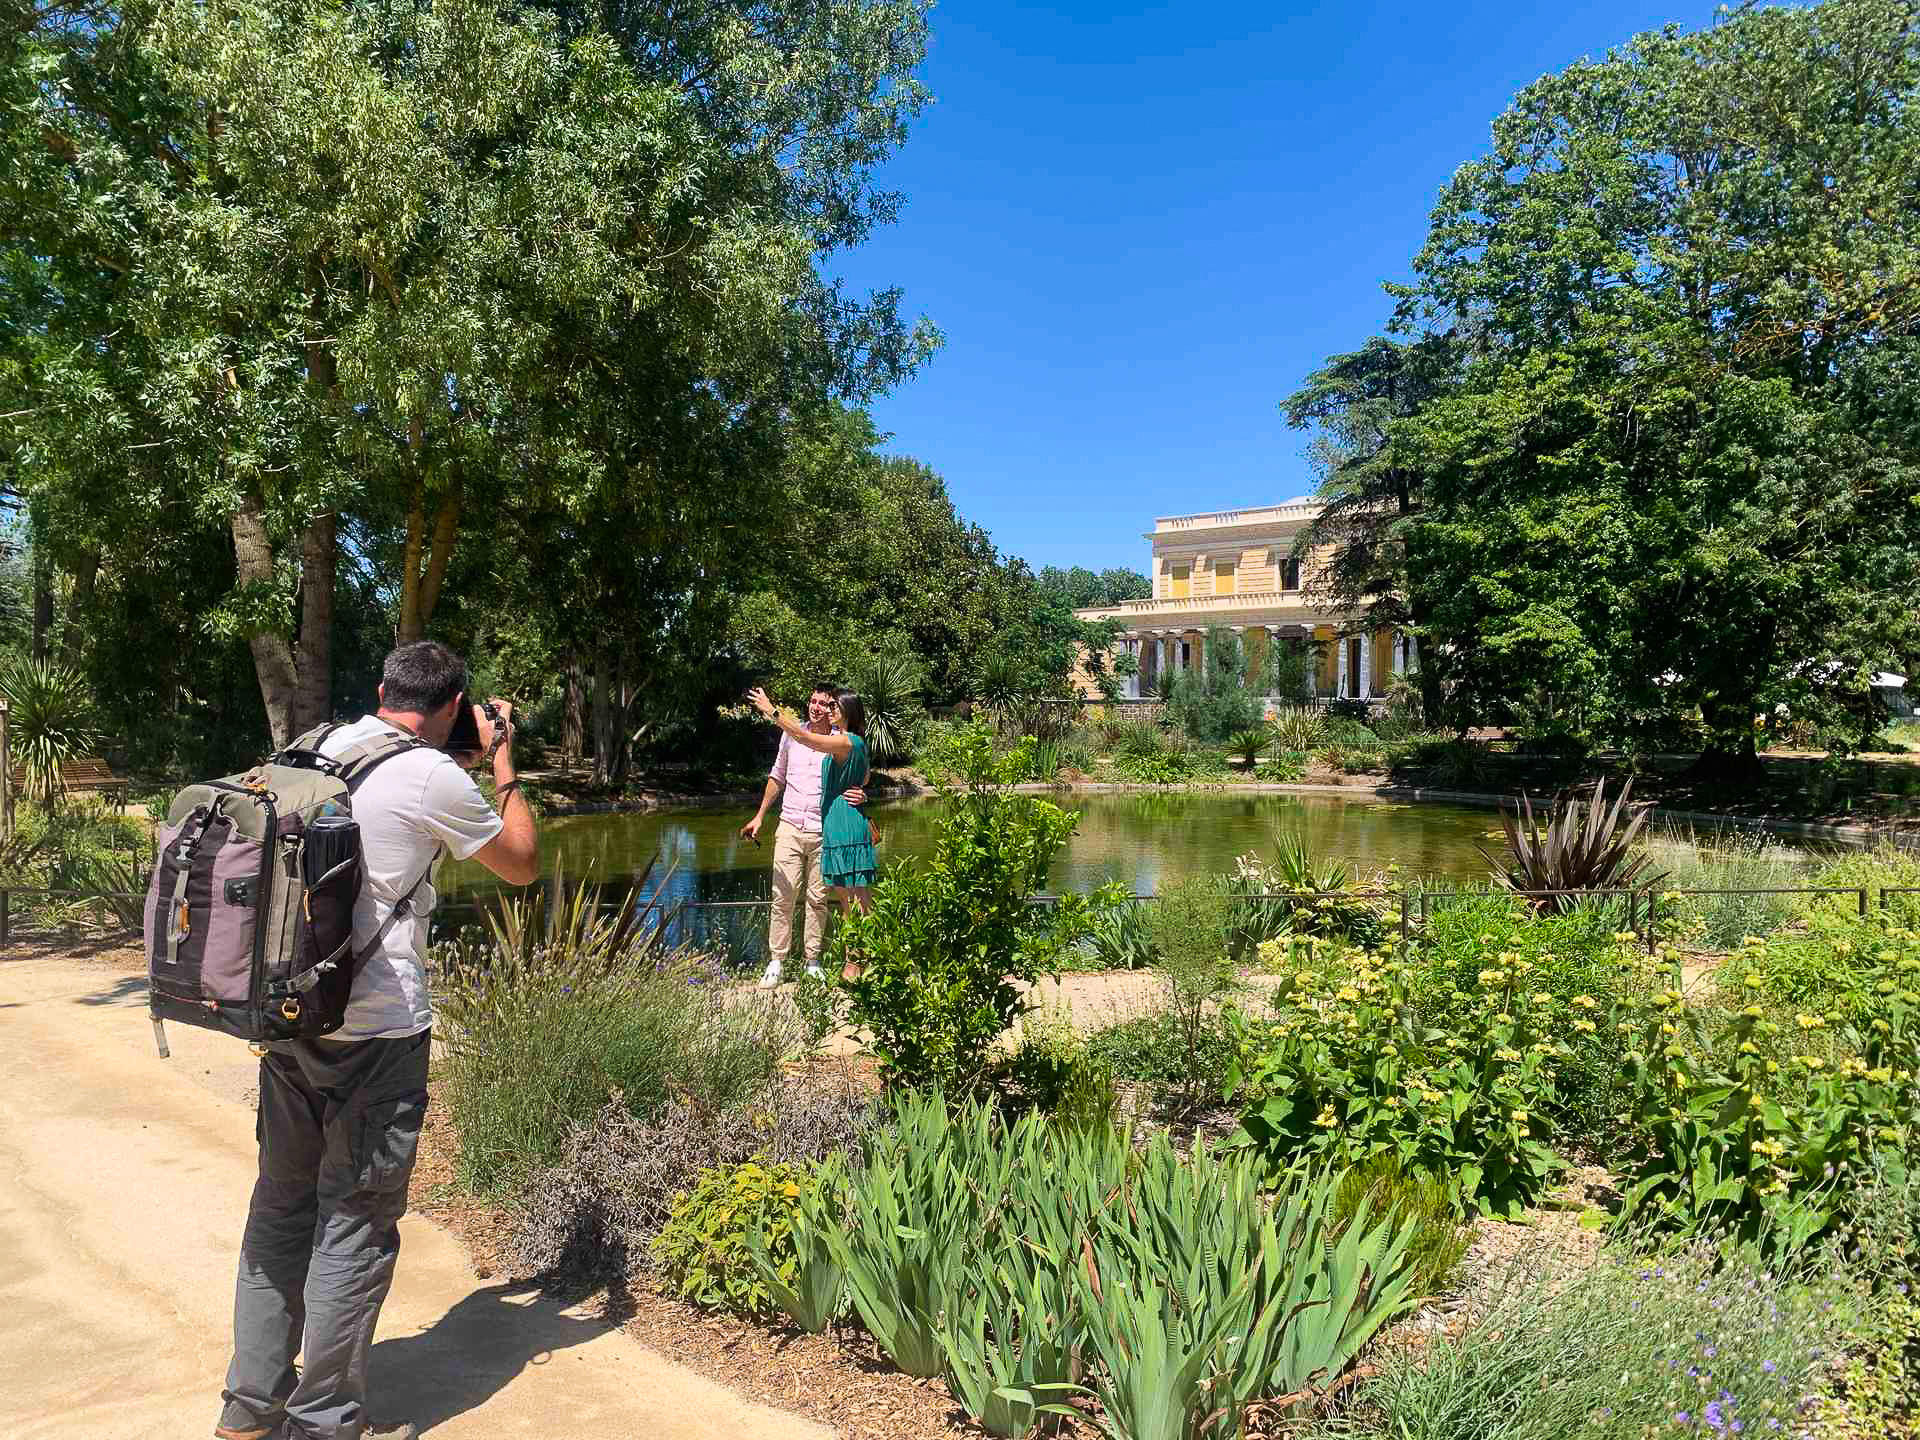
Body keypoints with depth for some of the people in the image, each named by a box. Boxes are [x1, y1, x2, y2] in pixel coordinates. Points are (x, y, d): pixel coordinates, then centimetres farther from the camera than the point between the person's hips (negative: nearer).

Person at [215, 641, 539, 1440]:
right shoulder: (434, 778, -13)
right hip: (377, 1030, -7)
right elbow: (523, 864, 0)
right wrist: (503, 758, 6)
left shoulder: (318, 750, 7)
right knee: (357, 1223, 6)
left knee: (281, 1203, 18)